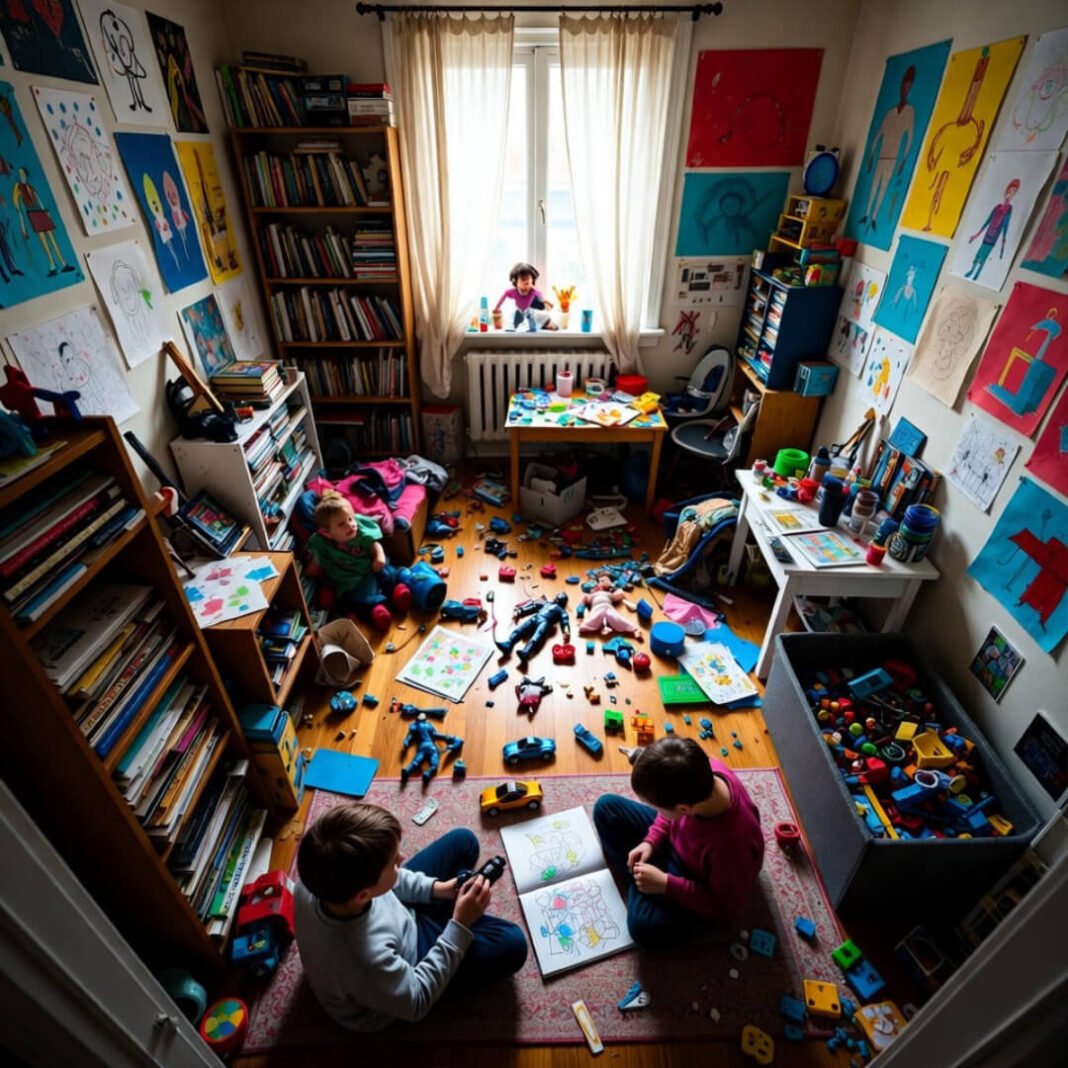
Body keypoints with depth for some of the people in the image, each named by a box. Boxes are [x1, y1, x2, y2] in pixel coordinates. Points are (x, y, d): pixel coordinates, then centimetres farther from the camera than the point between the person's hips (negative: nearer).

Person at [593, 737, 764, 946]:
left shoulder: (731, 846, -43)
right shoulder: (703, 771, -31)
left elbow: (727, 907, -22)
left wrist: (665, 884, -25)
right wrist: (651, 840, -13)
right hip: (675, 838, 5)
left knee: (644, 926, -24)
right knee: (606, 807, 0)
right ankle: (639, 877, 4)